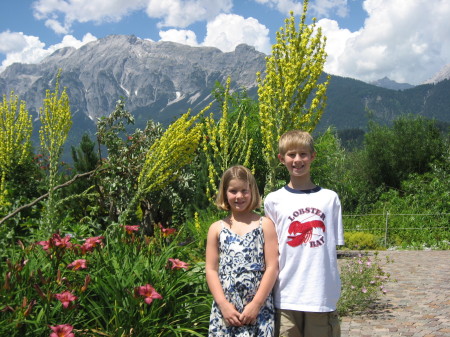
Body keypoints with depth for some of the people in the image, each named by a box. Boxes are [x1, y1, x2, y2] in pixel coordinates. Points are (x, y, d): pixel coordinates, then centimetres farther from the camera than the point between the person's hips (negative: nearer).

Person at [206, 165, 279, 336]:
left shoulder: (265, 225, 3)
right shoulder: (217, 228, 10)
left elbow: (272, 267, -2)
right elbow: (211, 269, 5)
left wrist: (256, 304, -9)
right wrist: (223, 304, -6)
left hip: (259, 308, -2)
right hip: (225, 309, 2)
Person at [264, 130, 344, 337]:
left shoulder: (330, 198, 4)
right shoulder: (273, 200, 2)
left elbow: (333, 246, 7)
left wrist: (332, 289, 0)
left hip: (322, 295, 0)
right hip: (286, 295, 0)